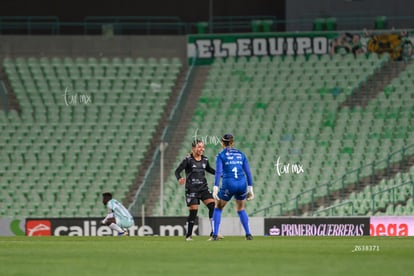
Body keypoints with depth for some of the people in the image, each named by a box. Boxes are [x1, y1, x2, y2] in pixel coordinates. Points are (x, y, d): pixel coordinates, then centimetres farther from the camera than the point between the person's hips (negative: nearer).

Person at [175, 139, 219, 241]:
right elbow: (177, 171, -12)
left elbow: (210, 170, 26)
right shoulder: (188, 160, -9)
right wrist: (179, 179, -33)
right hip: (191, 189, -5)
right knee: (193, 212, -6)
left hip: (203, 188, 5)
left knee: (213, 206, -11)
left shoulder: (205, 160, 7)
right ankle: (188, 235, 11)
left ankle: (213, 232, -6)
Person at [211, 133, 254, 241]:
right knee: (241, 209, 25)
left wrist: (215, 189, -15)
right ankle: (248, 234, 12)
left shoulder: (221, 155, 4)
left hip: (228, 185, -3)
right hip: (242, 184, 3)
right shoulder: (240, 154, 14)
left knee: (218, 208, 18)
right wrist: (250, 189, 11)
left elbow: (218, 172, -9)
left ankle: (215, 235, 8)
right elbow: (248, 172, 9)